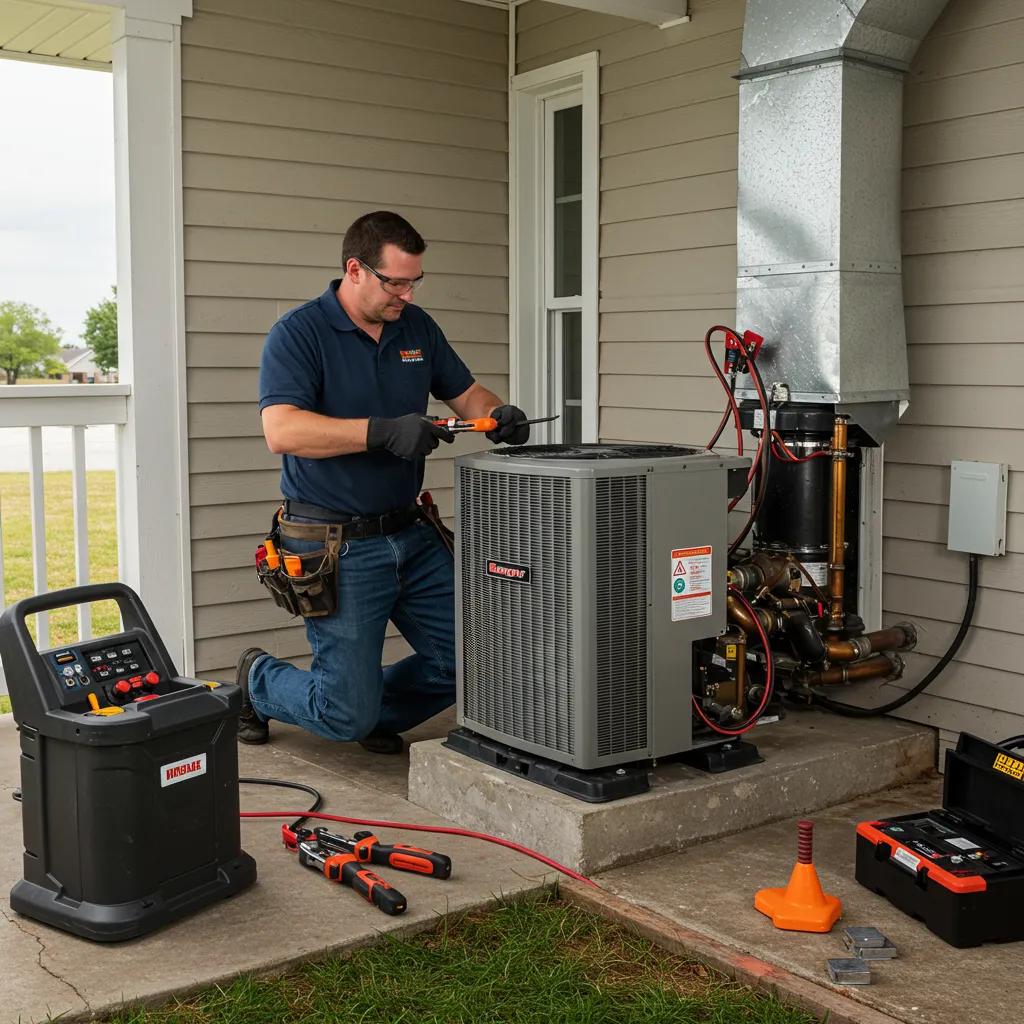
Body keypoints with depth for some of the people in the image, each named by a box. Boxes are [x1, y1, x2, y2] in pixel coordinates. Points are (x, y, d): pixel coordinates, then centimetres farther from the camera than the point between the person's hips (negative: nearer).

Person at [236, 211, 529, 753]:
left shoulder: (416, 326, 8)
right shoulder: (297, 333, -12)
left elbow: (465, 393, 16)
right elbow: (282, 431, -26)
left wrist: (498, 415, -8)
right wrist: (383, 431, -35)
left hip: (412, 535, 7)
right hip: (338, 546, -7)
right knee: (348, 715, -3)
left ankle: (372, 712, 30)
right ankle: (258, 679, 28)